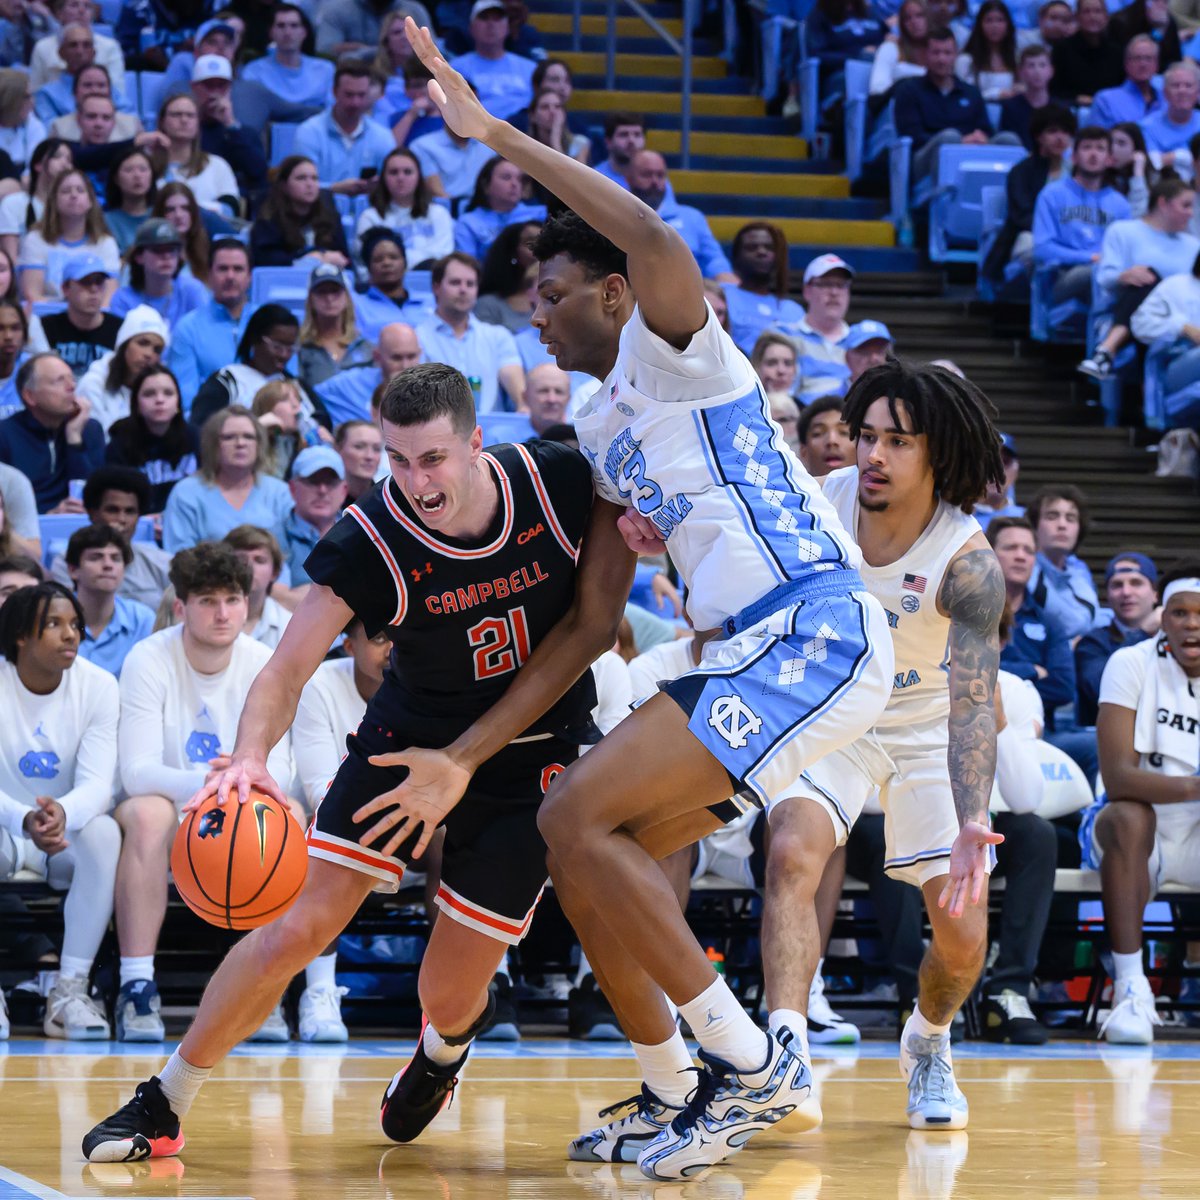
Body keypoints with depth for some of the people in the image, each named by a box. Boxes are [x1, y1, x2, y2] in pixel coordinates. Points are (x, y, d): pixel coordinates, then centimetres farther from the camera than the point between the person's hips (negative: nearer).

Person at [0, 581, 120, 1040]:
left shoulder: (98, 686, -8)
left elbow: (98, 784, -18)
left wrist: (62, 813, -43)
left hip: (70, 833, 2)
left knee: (104, 832, -32)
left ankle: (71, 989, -28)